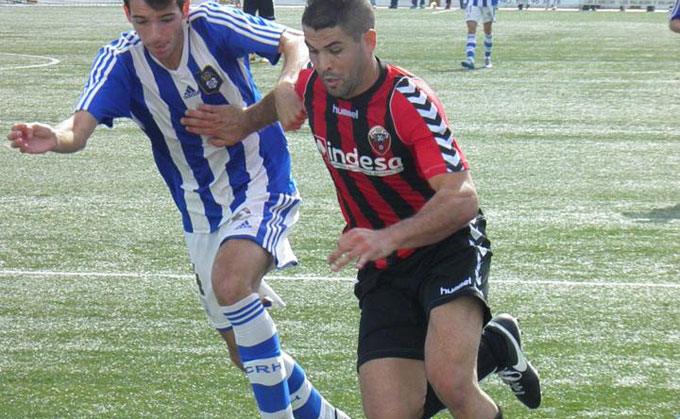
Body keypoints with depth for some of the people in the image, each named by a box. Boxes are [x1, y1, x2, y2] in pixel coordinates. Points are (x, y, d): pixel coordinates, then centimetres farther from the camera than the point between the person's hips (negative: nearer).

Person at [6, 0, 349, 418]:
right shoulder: (120, 62, -14)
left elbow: (296, 41, -10)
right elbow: (80, 127, -27)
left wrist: (289, 82, -32)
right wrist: (52, 138, -51)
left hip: (260, 184, -4)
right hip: (201, 211, 4)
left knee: (230, 282, -33)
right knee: (249, 354, 10)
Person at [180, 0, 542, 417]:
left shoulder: (409, 101, -23)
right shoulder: (313, 86, -4)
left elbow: (462, 199, -33)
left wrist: (388, 237, -45)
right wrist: (246, 121, 10)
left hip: (448, 247, -6)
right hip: (383, 271, 6)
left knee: (448, 382, -32)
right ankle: (493, 346, 16)